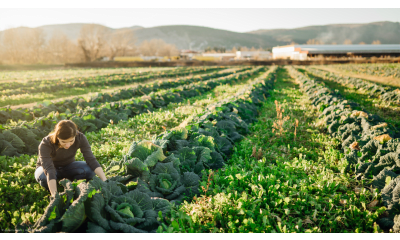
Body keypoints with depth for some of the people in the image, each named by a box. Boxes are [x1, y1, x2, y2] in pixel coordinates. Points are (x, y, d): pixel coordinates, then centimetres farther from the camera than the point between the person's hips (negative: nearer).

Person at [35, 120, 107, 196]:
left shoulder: (80, 138, -26)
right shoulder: (45, 144, -33)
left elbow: (91, 159, -28)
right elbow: (49, 171, -42)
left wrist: (105, 181, -39)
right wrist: (54, 195, -53)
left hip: (67, 167, 2)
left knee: (90, 170, -28)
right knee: (44, 176, -38)